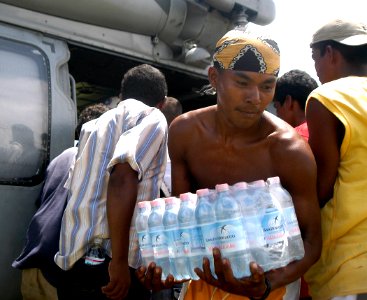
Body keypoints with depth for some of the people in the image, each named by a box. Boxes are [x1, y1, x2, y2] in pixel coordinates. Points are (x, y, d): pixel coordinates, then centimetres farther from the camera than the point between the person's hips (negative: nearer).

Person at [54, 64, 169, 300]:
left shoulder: (96, 124, 21)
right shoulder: (152, 118, -2)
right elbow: (122, 178, -19)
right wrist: (120, 261, -20)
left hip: (75, 263, 8)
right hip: (107, 263, -7)